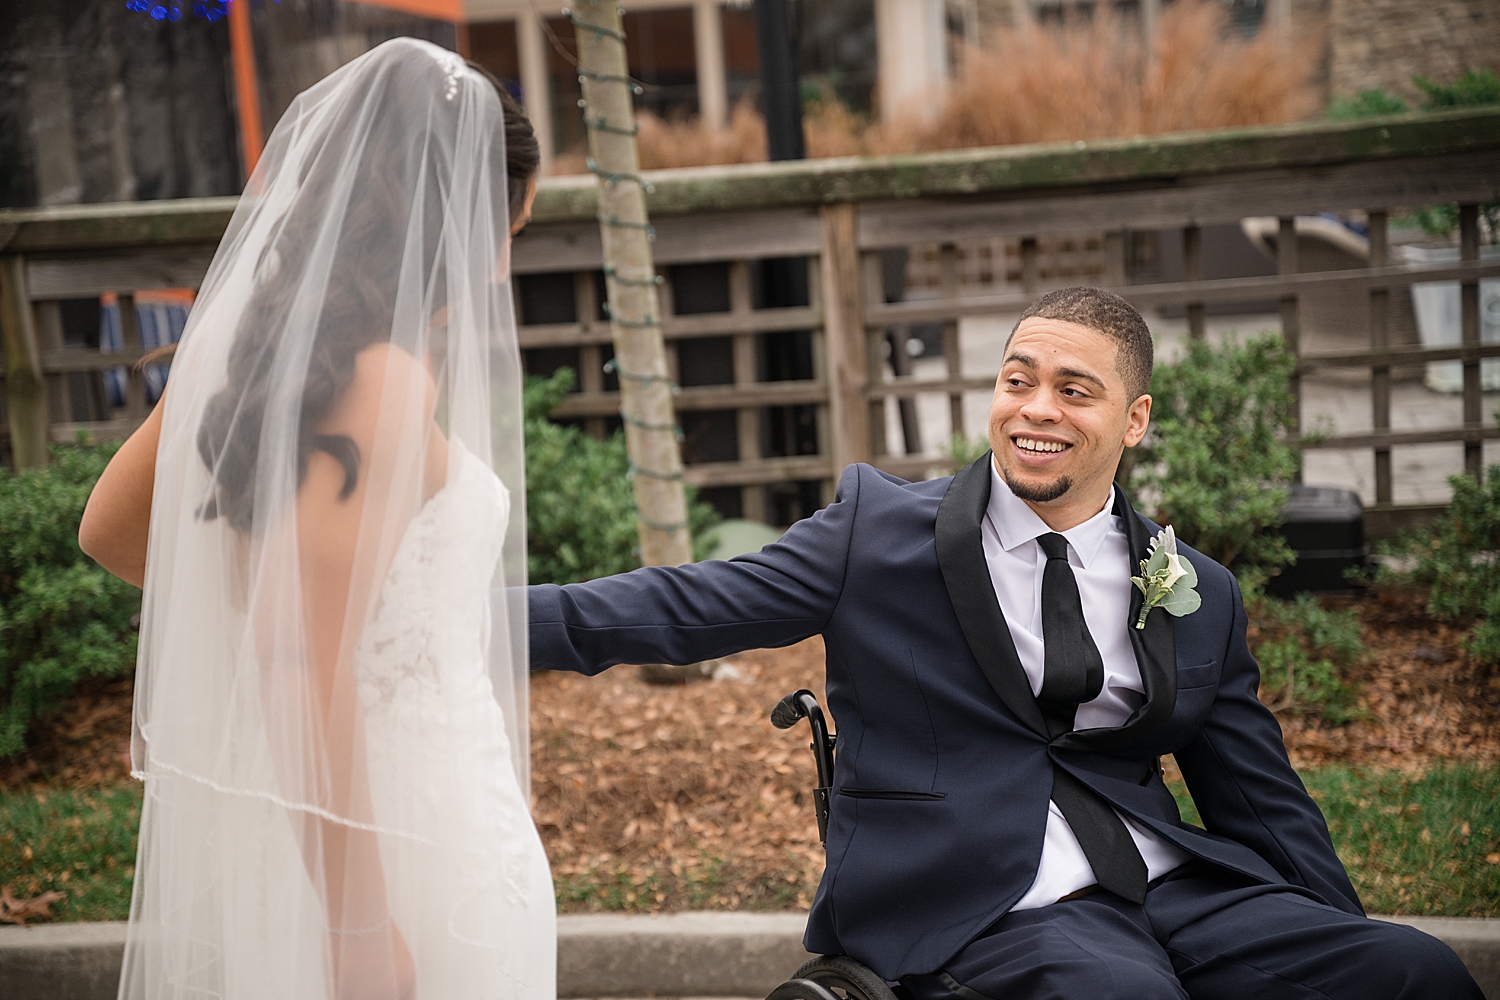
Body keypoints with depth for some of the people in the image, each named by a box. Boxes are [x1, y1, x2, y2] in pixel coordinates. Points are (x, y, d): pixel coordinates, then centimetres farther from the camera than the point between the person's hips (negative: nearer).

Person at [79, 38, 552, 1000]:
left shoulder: (253, 336, 5)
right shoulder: (384, 386, -20)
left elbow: (111, 529, 17)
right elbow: (302, 661, -26)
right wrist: (360, 923, -23)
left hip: (269, 814, 9)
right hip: (399, 839, -8)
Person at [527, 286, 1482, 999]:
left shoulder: (1201, 595, 13)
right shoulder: (880, 525, 4)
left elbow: (1265, 804, 17)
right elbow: (689, 607, -1)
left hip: (1172, 884, 4)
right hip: (980, 905, -3)